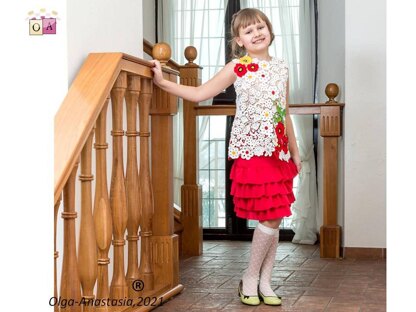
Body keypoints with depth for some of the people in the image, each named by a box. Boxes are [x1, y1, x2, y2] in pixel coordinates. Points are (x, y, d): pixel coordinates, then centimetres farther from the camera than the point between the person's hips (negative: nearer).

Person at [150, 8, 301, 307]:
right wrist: (163, 82, -10)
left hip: (278, 152, 5)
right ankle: (250, 279, 10)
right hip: (251, 152, -5)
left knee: (275, 218, 5)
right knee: (270, 218, -9)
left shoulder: (281, 67, 11)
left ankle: (265, 282, 16)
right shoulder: (238, 67, -1)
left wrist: (295, 151, 18)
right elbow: (199, 93, -2)